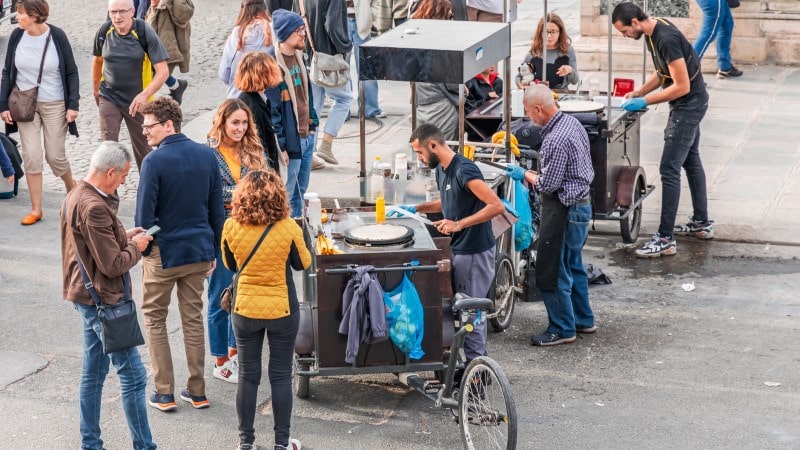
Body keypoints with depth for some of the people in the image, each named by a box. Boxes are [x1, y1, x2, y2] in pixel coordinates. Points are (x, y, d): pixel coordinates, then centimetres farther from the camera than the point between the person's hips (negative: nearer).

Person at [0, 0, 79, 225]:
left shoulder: (57, 36, -11)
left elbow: (71, 72, -3)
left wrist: (73, 104, -9)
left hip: (54, 105, -2)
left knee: (55, 156, 3)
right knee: (31, 157, -2)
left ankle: (72, 188, 33)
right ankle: (36, 209, 8)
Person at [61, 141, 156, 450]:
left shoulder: (76, 196, 7)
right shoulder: (94, 207, -24)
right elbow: (113, 265, -22)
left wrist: (126, 236, 8)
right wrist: (136, 247, -5)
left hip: (87, 296, 10)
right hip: (102, 300, -10)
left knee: (93, 372, 16)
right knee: (132, 375, -4)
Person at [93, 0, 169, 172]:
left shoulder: (145, 32, -17)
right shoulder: (104, 31, -7)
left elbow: (162, 71, -19)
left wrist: (145, 95, -31)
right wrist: (95, 90, 20)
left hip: (137, 101, -1)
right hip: (109, 98, 1)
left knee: (143, 148, 13)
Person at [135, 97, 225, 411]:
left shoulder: (155, 161, -16)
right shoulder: (207, 155, 1)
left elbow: (145, 212, -14)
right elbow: (217, 209, 6)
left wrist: (142, 248, 1)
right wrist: (214, 251, 14)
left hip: (163, 253, -5)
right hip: (199, 250, 5)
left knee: (154, 319, 10)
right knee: (193, 318, 15)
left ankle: (164, 393, 9)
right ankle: (197, 391, 19)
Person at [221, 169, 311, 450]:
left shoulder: (231, 227, -10)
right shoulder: (288, 229, -16)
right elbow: (302, 263, 0)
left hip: (245, 310, 2)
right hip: (282, 310, -1)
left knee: (248, 376, 12)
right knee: (281, 376, 10)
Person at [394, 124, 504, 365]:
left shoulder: (464, 171, -21)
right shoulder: (441, 169, 9)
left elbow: (496, 206, -25)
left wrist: (459, 224, -28)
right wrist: (416, 208, 17)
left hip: (475, 252, -10)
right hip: (457, 249, 10)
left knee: (470, 311, -4)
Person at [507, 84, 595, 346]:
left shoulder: (556, 140, -26)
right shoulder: (572, 122, 5)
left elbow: (548, 185, -21)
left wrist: (525, 175, -4)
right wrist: (536, 176, 13)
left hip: (564, 209, -10)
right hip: (581, 204, 10)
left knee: (552, 272, 0)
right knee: (573, 265, 22)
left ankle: (562, 329, 9)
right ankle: (583, 320, 33)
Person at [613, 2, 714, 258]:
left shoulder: (667, 40, -27)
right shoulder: (653, 33, 3)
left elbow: (682, 86, -27)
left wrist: (645, 102, -22)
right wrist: (638, 92, 4)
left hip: (689, 105, -11)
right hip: (690, 103, 11)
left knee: (669, 169, -10)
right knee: (691, 161, 21)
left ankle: (665, 239, -8)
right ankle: (702, 223, 35)